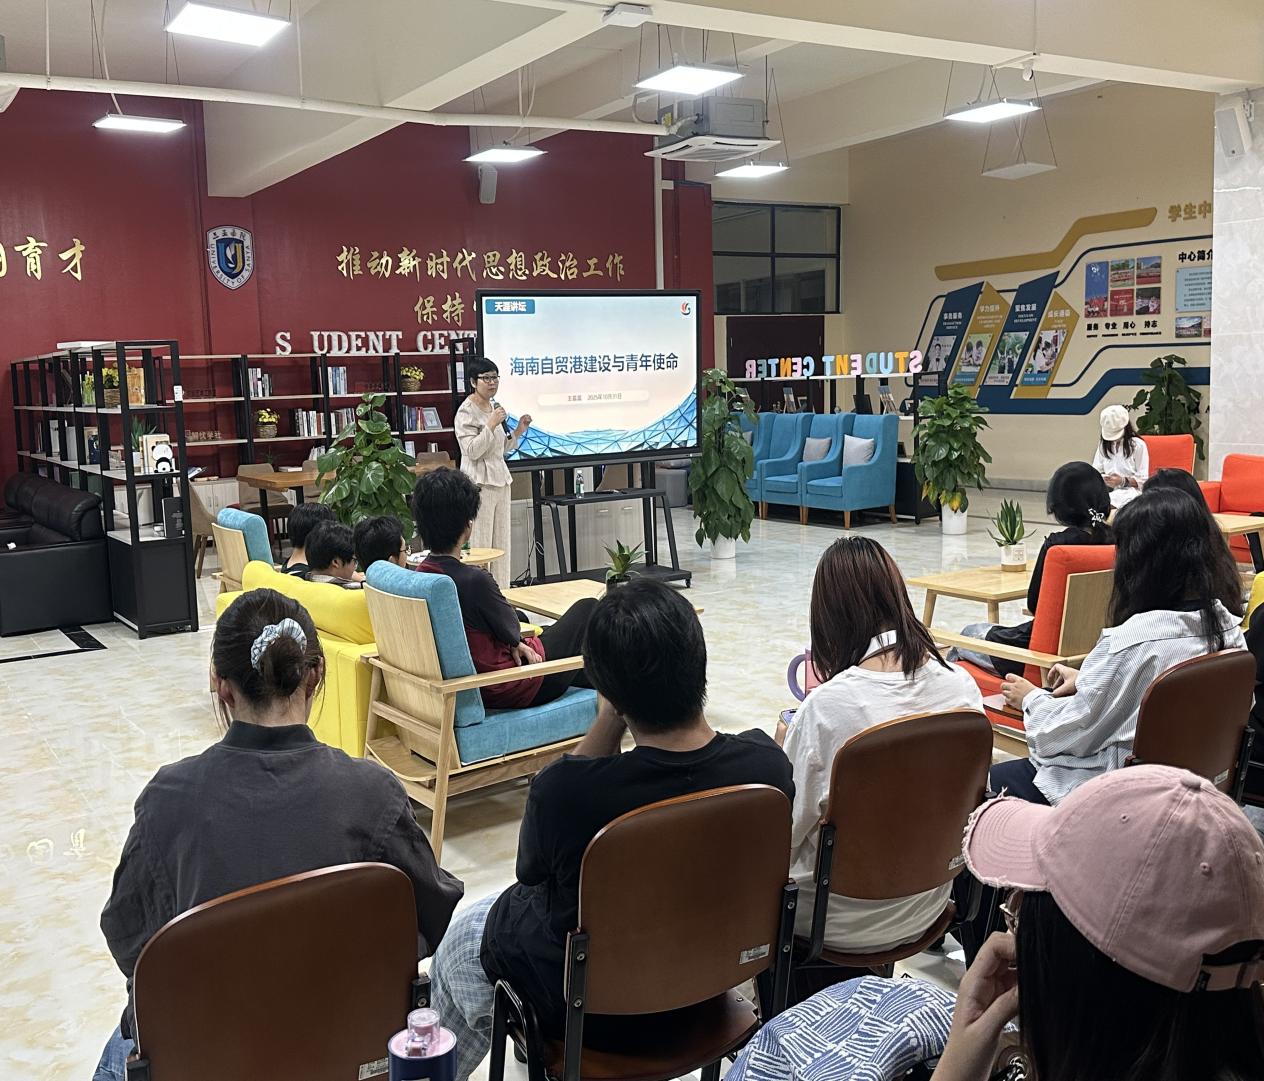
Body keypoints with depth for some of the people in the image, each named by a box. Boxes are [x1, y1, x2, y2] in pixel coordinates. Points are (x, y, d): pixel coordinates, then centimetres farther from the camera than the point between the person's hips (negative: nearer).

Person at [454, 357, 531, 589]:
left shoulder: (496, 406, 15)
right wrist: (490, 425, -21)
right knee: (480, 545, -6)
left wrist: (518, 431, 8)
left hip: (500, 479, 8)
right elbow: (472, 450, -18)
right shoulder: (467, 412, -10)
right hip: (479, 483, -8)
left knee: (501, 544, 11)